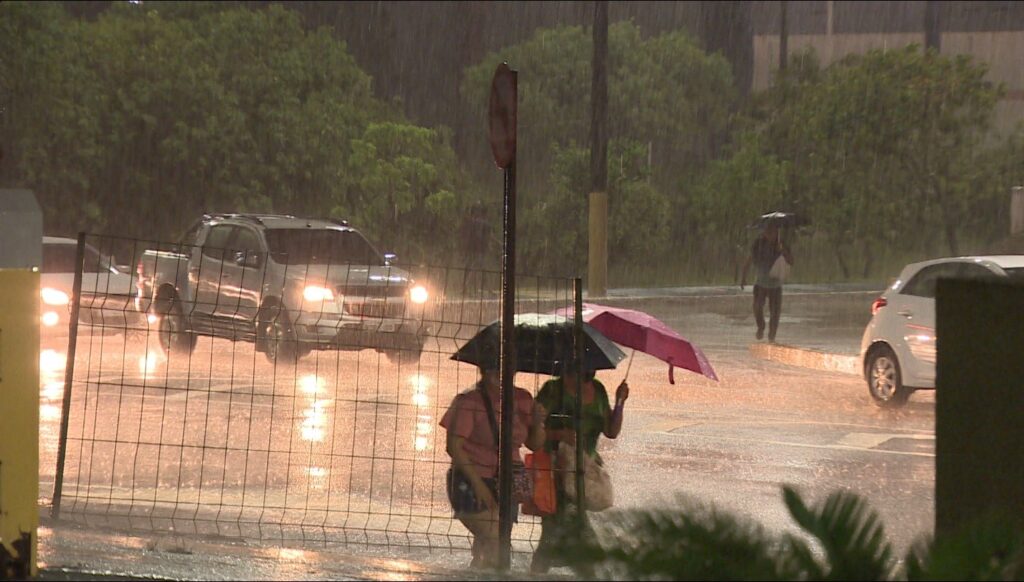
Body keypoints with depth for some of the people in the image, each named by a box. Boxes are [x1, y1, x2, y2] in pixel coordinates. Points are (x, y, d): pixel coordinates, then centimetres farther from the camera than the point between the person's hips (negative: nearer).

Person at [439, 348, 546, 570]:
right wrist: (477, 482, -18)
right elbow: (454, 447, -13)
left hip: (504, 485, 6)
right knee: (497, 543, -20)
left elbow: (534, 444, 12)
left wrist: (538, 423, -9)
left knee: (485, 550, 11)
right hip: (471, 484, -6)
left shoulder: (522, 400, 6)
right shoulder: (469, 401, -11)